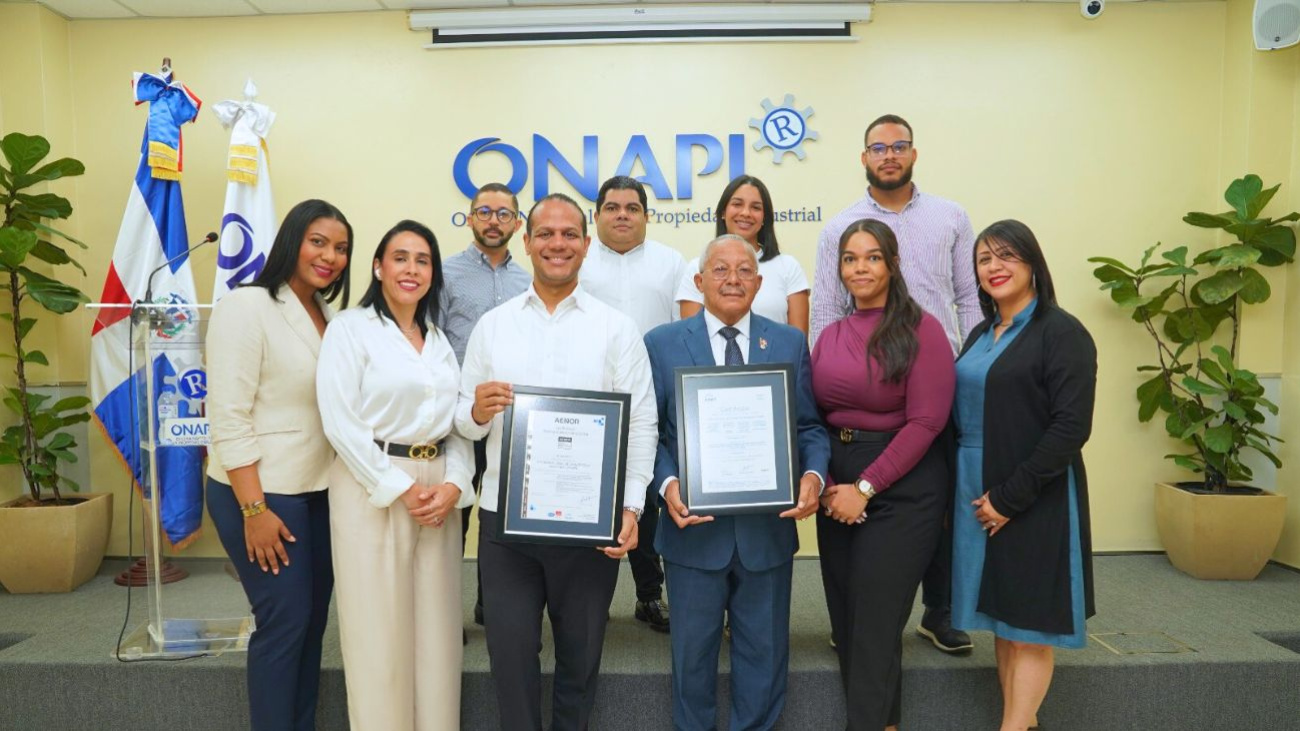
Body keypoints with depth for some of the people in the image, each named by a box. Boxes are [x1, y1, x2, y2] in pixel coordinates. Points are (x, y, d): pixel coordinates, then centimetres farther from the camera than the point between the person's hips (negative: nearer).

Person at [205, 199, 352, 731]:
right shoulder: (247, 307, -12)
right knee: (284, 622, 0)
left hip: (319, 491, 7)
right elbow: (227, 417, -16)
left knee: (313, 619, 13)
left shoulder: (328, 315, 9)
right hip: (265, 493, -7)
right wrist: (254, 509, -19)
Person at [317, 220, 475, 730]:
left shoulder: (440, 339, 14)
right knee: (380, 629, 1)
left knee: (436, 627, 9)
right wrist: (401, 489, -14)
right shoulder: (350, 328, -3)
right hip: (374, 490, -5)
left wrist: (454, 485, -7)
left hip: (439, 491, 5)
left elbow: (458, 420, 10)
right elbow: (340, 422, -12)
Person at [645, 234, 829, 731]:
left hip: (768, 527, 1)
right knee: (693, 649, 15)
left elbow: (808, 426, 3)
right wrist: (667, 483, -18)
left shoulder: (790, 343, 4)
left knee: (764, 649, 15)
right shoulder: (662, 344, 0)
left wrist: (813, 474, -16)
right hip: (694, 525, -1)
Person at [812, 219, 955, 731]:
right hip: (836, 490, 6)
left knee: (875, 625, -1)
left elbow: (925, 421, -14)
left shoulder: (920, 329, -8)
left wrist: (865, 487, -16)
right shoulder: (830, 335, 9)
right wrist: (823, 483, -5)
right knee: (845, 621, 13)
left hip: (900, 489, -6)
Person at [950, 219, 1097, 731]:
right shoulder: (981, 336, 13)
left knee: (1029, 624, 2)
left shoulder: (1061, 333, -9)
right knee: (1002, 619, 12)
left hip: (1034, 502, -7)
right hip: (977, 498, 7)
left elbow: (1071, 427, -17)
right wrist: (955, 490, 4)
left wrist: (1010, 497, -18)